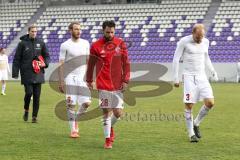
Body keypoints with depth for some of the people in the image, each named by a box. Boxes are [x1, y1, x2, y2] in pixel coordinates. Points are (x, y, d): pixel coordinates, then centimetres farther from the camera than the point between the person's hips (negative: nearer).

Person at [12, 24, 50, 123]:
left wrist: (44, 63, -5)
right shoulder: (22, 43, 1)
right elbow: (17, 59, 1)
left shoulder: (41, 43, 9)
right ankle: (26, 110, 14)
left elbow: (47, 56, 17)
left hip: (38, 74, 3)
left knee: (37, 95, 1)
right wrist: (15, 73, -7)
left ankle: (35, 116, 9)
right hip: (27, 74, -3)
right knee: (29, 92, -13)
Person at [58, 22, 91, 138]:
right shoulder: (65, 45, -2)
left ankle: (76, 119, 24)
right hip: (70, 78, -4)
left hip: (82, 77, 4)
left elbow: (88, 62, 15)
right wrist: (61, 81, -8)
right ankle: (73, 130, 3)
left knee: (86, 103, -4)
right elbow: (61, 64, -3)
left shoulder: (85, 43, 10)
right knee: (71, 104, -5)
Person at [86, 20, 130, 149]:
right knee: (106, 112, -3)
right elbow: (91, 64, 8)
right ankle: (108, 140, 8)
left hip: (117, 85, 2)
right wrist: (89, 80, 11)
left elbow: (126, 63, 6)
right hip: (103, 85, -2)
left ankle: (110, 127, 32)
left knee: (118, 113, 0)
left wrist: (125, 80, -1)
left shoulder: (120, 44, 4)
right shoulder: (96, 46, -1)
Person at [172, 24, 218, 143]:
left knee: (210, 102, -9)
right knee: (189, 105, -9)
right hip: (189, 76, -4)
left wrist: (213, 71, 14)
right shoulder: (184, 42, -10)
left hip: (201, 76, 4)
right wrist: (175, 78, -8)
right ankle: (191, 134, 4)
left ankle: (196, 124, 14)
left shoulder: (205, 42, 5)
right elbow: (176, 59, -6)